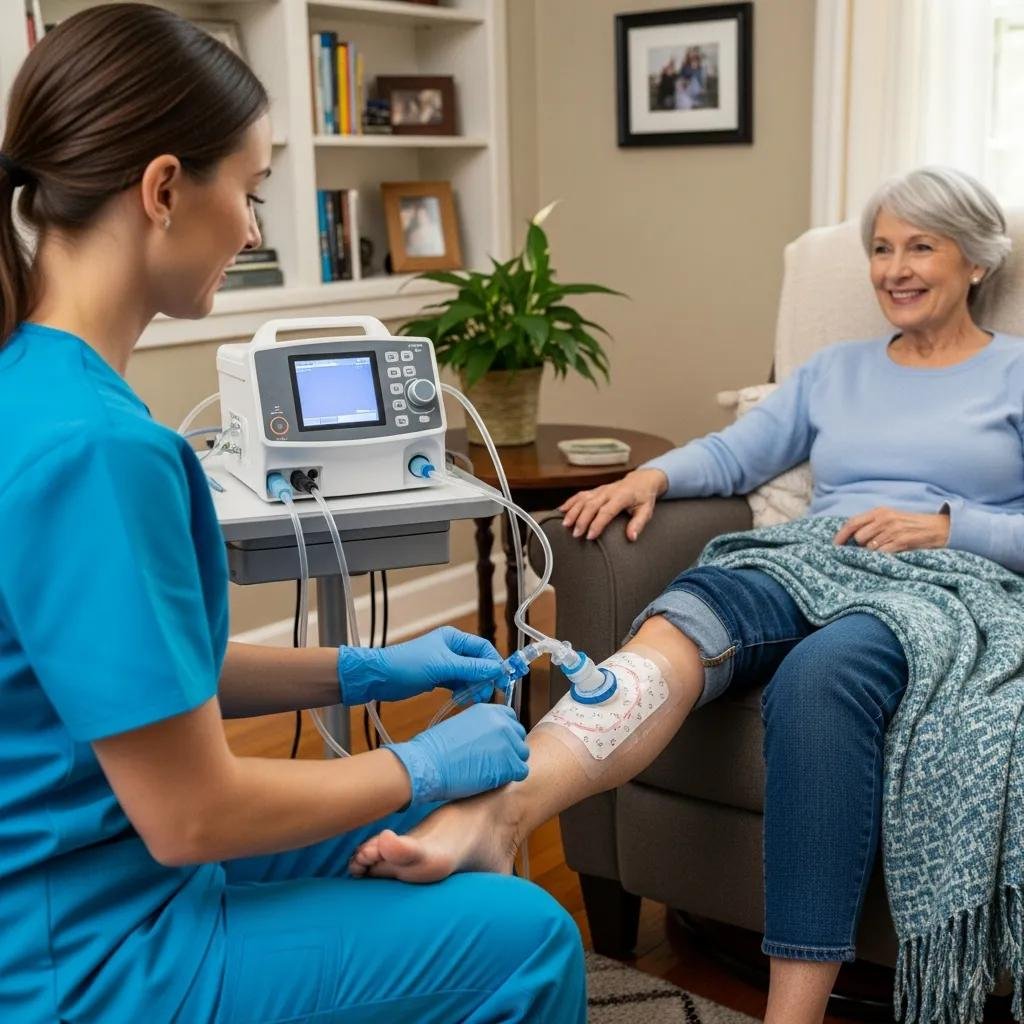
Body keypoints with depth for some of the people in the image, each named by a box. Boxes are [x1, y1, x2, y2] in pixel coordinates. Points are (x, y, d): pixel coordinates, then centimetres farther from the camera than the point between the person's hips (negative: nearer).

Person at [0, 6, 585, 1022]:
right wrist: (424, 765, -10)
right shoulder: (90, 445, -30)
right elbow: (190, 817, -24)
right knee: (527, 938, 3)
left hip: (84, 868, 9)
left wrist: (361, 671, 8)